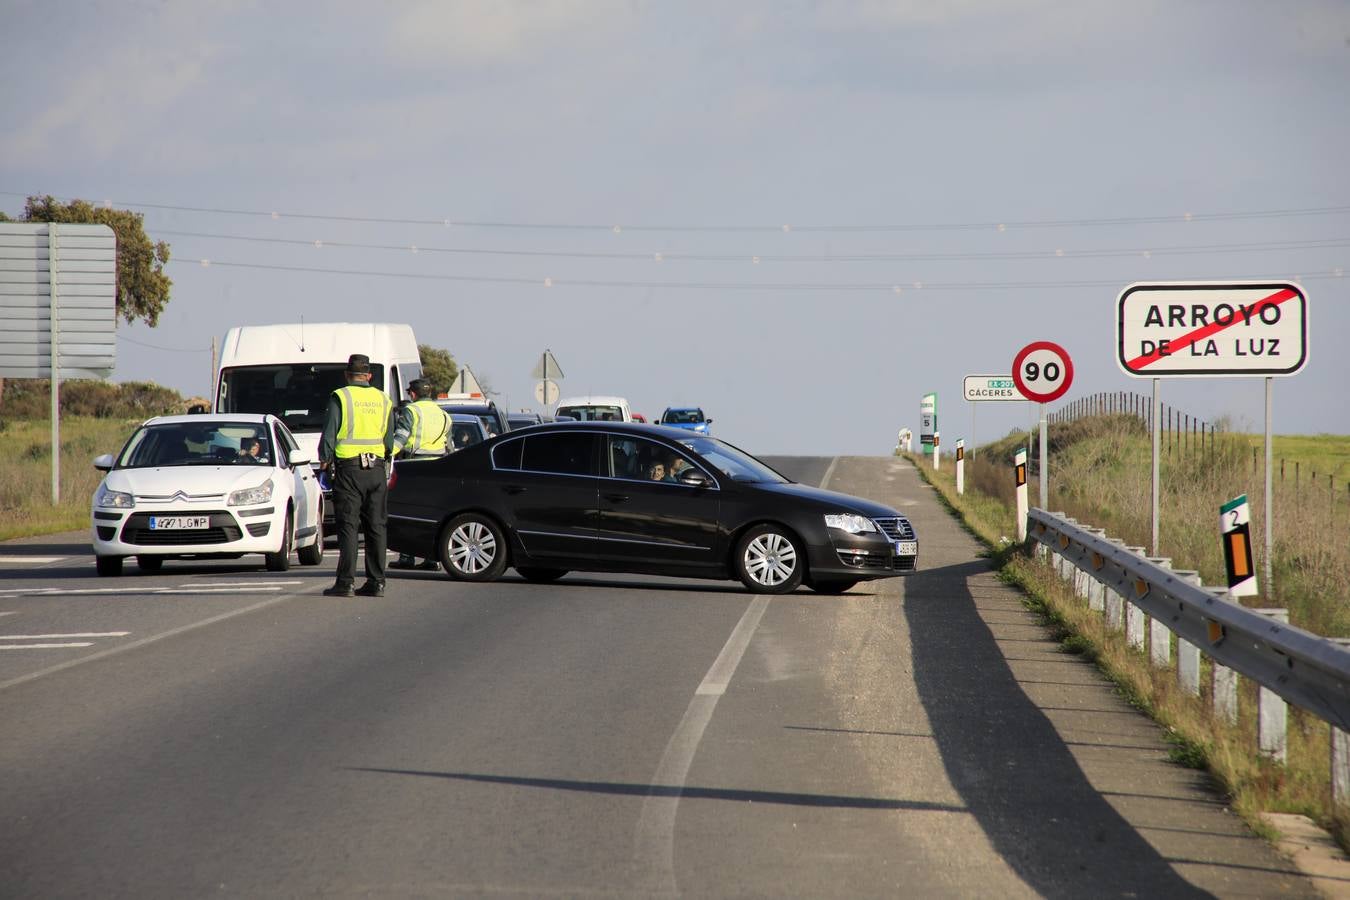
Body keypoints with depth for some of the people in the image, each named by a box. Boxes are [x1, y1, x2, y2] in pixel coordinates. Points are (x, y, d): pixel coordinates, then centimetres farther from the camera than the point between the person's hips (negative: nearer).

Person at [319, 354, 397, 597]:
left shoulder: (340, 398, -5)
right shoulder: (383, 400, 10)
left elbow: (329, 434, -6)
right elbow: (390, 440, 13)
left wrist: (324, 460, 7)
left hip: (348, 469, -4)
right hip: (377, 470, 4)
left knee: (348, 526, -4)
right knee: (376, 527, 7)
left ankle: (346, 582, -8)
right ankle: (376, 582, 7)